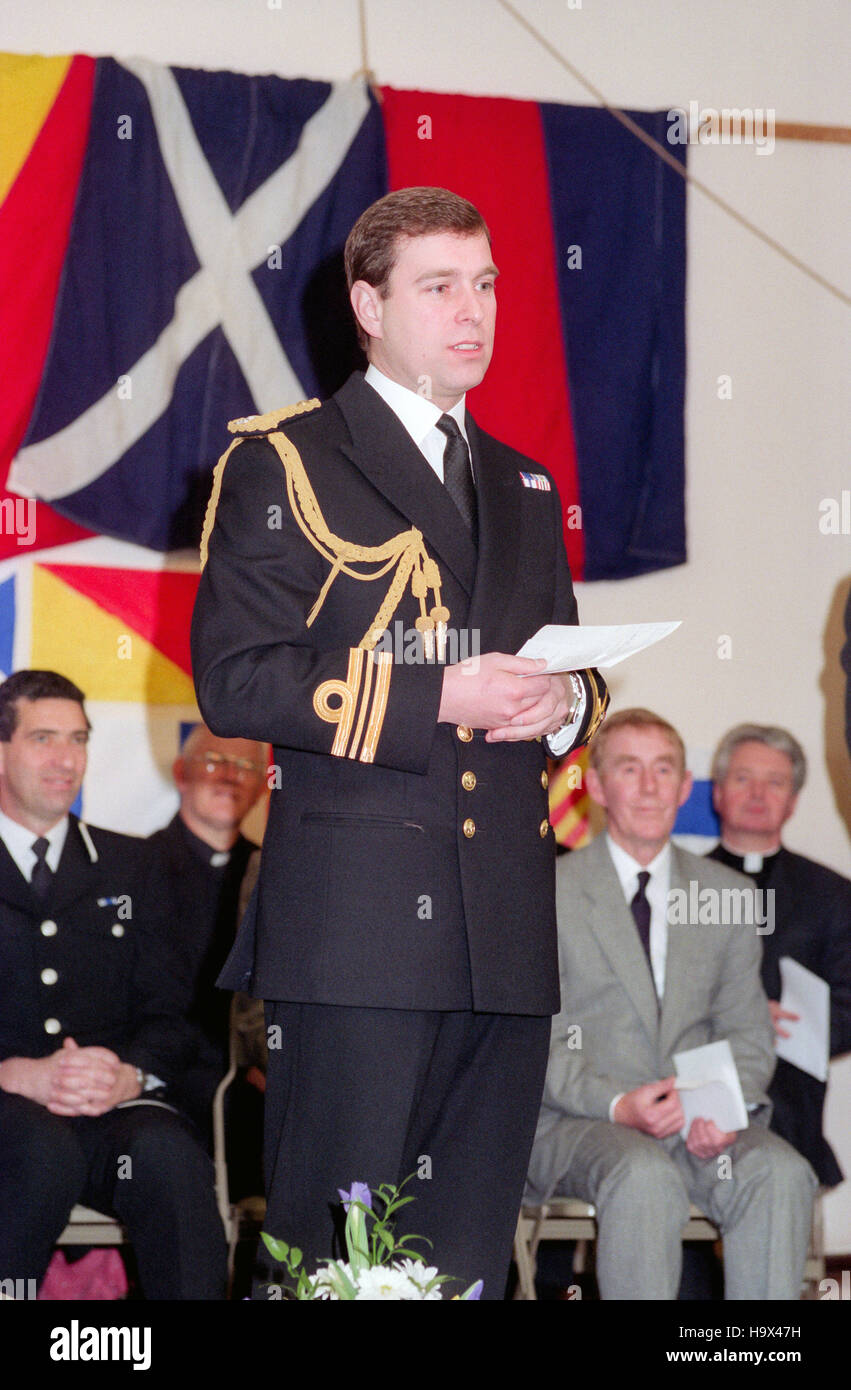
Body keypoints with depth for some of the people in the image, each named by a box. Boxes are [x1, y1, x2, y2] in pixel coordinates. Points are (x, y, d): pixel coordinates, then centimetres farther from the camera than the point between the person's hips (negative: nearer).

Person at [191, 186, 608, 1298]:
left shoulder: (524, 487, 23)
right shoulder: (282, 464, 3)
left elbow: (570, 669, 29)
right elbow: (234, 680, -7)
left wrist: (564, 701, 4)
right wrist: (436, 697, -15)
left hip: (508, 928, 6)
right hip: (356, 923, -6)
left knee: (474, 1250, 7)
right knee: (337, 1251, -6)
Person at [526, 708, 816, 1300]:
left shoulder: (729, 896, 15)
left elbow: (749, 1033, 14)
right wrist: (617, 1105, -19)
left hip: (700, 1121, 3)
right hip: (578, 1120, -3)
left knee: (781, 1173, -29)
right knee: (645, 1177, -36)